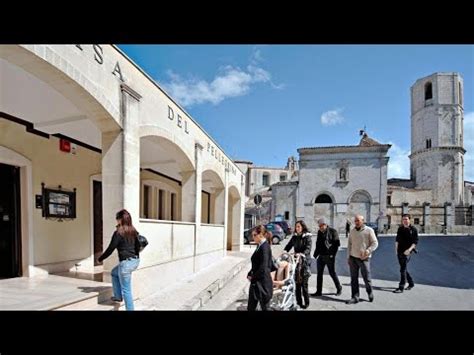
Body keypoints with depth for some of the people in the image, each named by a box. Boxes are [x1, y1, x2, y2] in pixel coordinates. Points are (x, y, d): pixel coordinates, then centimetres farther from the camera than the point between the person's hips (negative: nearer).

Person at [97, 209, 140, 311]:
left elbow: (110, 249, -9)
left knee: (126, 290, 4)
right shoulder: (133, 231, 6)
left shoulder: (118, 233, -13)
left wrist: (100, 258, 6)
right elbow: (137, 247, 12)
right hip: (135, 261, 8)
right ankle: (118, 296, 34)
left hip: (126, 263, -8)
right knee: (114, 273, 31)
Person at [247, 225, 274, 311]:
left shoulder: (265, 247, -19)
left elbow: (263, 268, -24)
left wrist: (253, 278, -12)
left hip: (262, 284, -9)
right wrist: (250, 274, 6)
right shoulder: (260, 246, 8)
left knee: (264, 307, 7)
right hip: (255, 283, 9)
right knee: (250, 307, 15)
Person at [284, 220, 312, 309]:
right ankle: (298, 301, 16)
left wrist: (302, 254, -33)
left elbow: (308, 248, -15)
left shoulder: (307, 237, -4)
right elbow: (289, 245, 13)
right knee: (297, 282, 5)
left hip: (304, 261, -4)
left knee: (304, 283, -3)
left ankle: (306, 302, 11)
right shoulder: (294, 237, 11)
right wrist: (285, 251, -7)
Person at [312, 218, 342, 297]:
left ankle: (339, 288, 26)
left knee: (332, 273, 4)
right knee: (319, 274, 7)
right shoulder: (319, 232, 10)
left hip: (329, 257, -6)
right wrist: (315, 254, 10)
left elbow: (337, 243, -9)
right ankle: (319, 291, 16)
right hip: (321, 256, 6)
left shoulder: (332, 231, -7)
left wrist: (332, 254, -14)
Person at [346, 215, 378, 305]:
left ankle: (370, 293, 29)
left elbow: (375, 243, -4)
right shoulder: (352, 231, 11)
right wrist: (348, 257, 13)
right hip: (353, 258, 4)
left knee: (367, 278, 3)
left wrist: (367, 251, -19)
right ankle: (355, 297, 11)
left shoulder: (369, 230, -3)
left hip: (364, 259, -4)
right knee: (354, 278, 4)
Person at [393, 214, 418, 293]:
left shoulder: (413, 230, -5)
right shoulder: (400, 229, 9)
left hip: (407, 252, -5)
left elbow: (415, 242, -7)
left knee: (403, 270, -8)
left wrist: (409, 249, -18)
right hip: (400, 251, 5)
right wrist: (396, 249, 5)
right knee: (403, 269, 14)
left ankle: (401, 287, -3)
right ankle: (411, 283, 33)